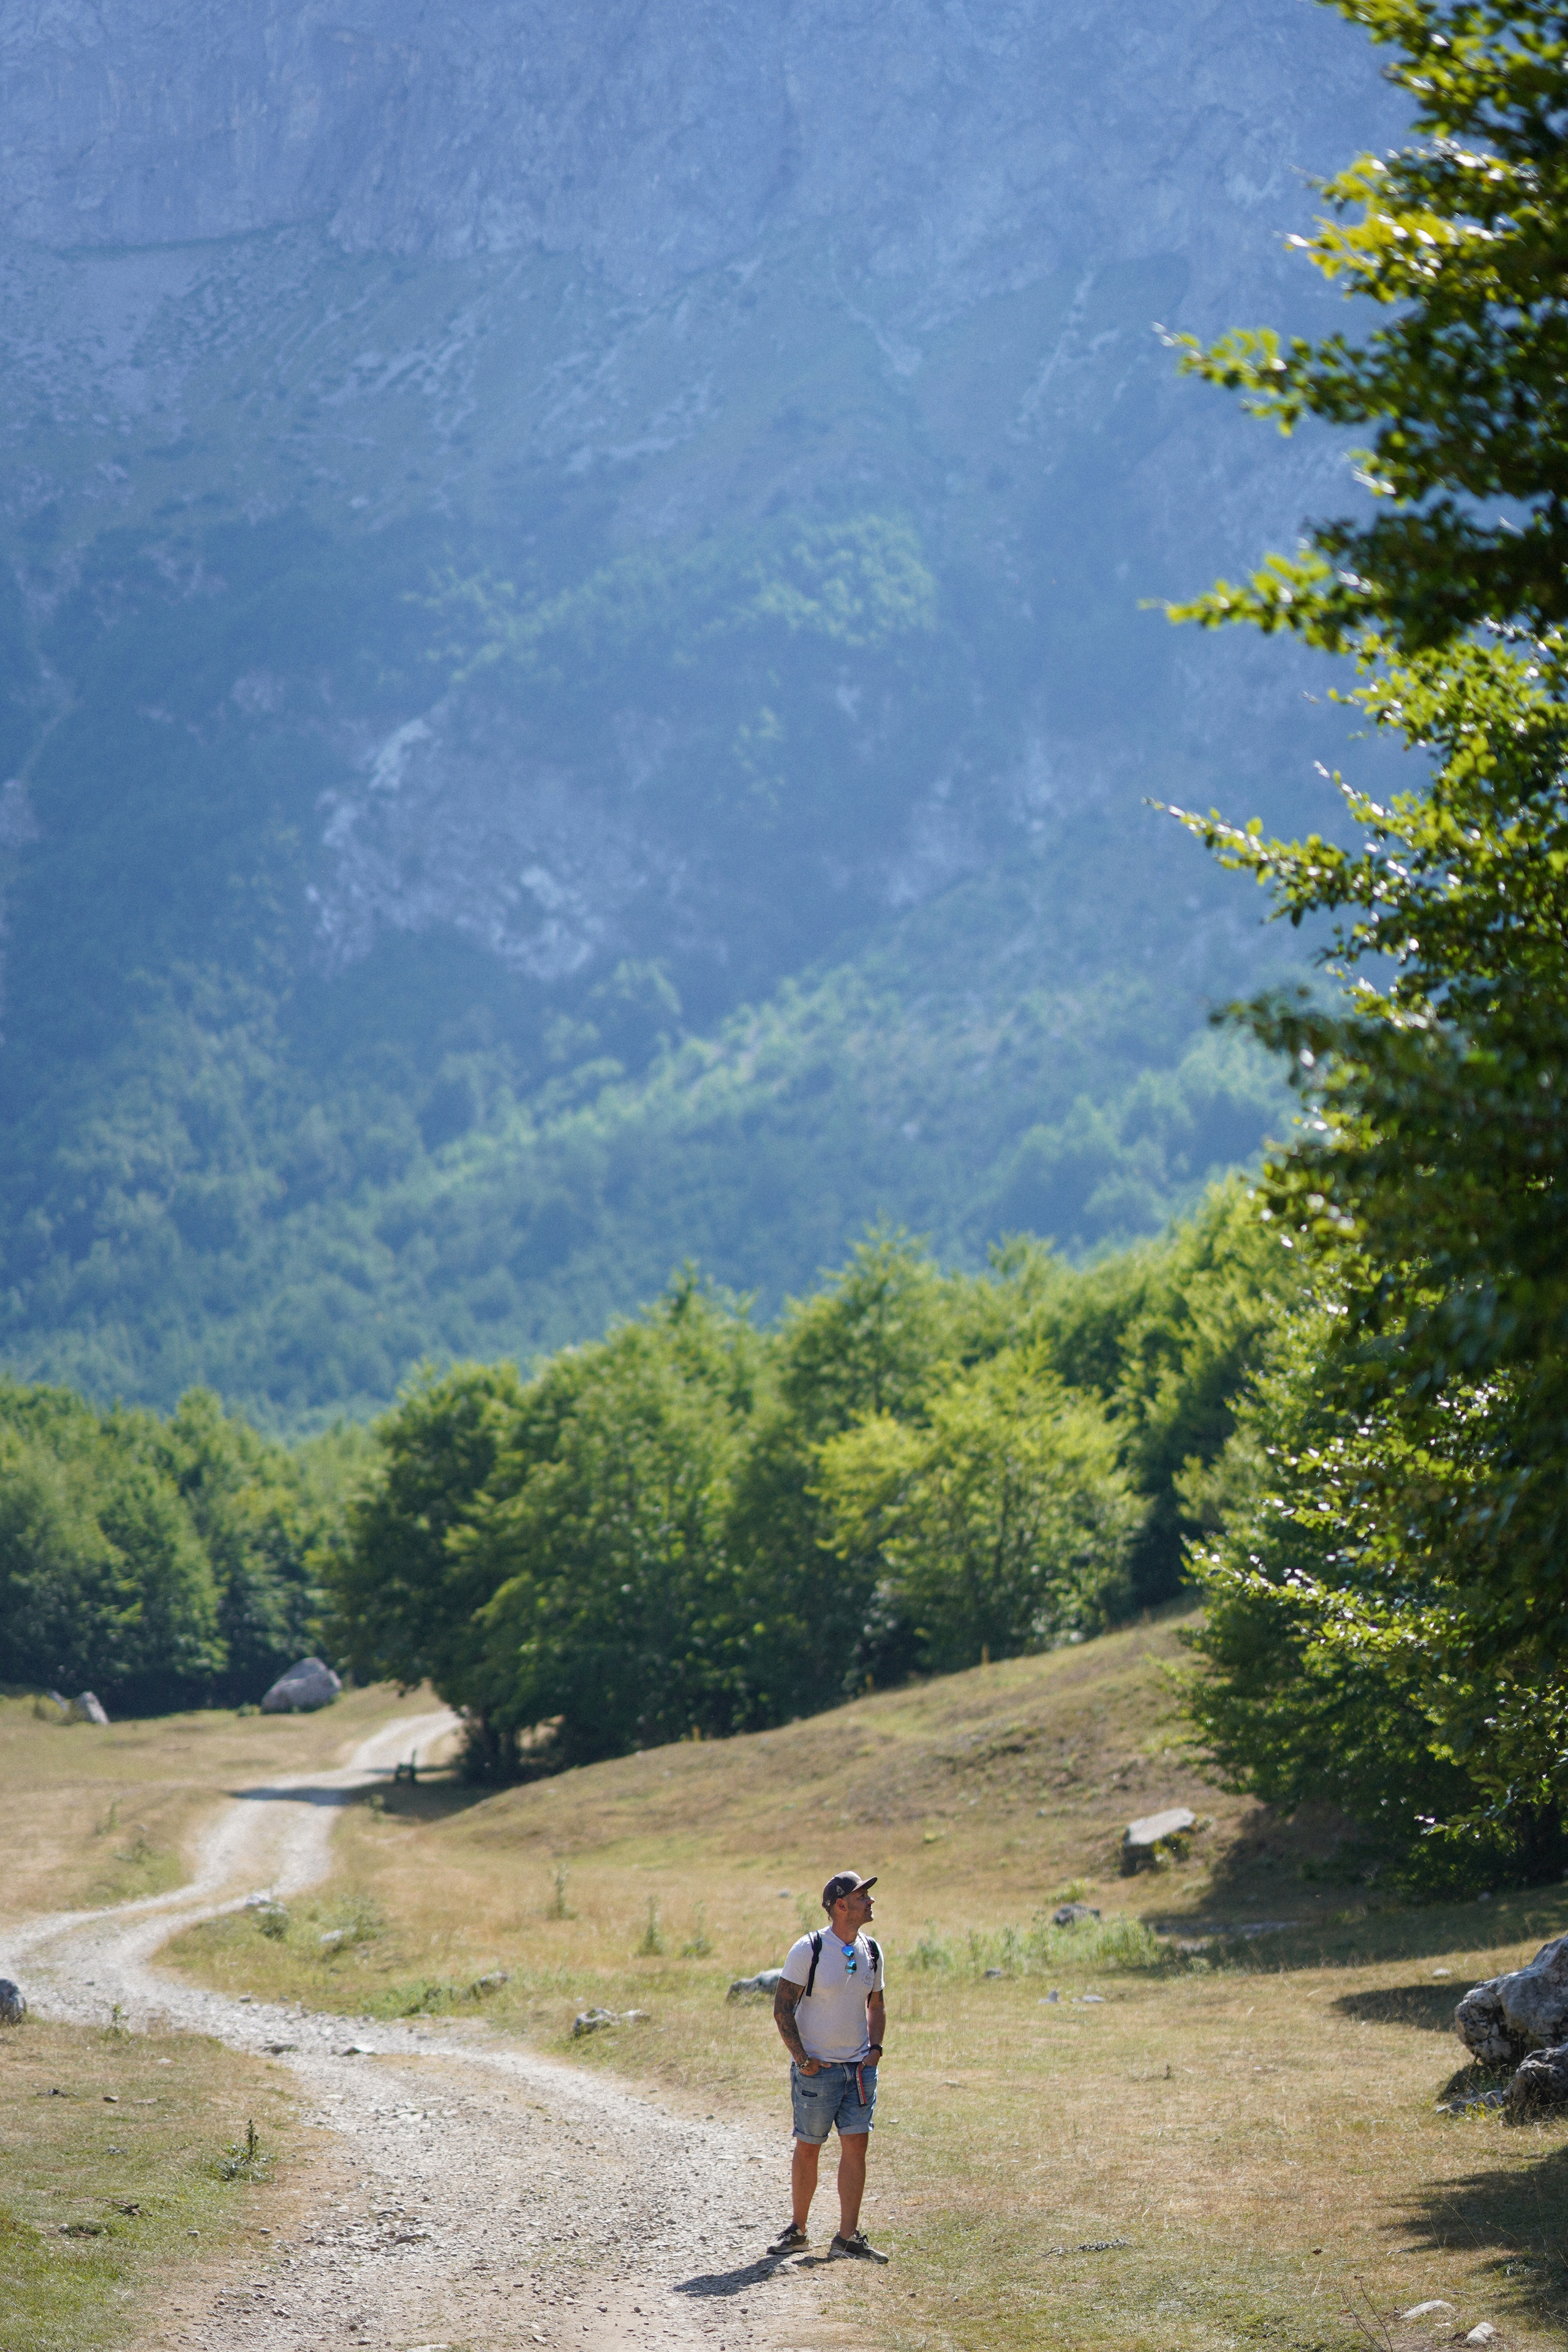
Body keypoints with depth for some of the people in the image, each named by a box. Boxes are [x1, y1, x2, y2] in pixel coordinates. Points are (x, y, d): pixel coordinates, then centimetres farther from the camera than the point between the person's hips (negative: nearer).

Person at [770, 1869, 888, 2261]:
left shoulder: (871, 1951, 6)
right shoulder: (808, 1949, -11)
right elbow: (782, 2008, -9)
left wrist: (875, 2048, 5)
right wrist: (802, 2059, -13)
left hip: (860, 2067, 4)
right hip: (817, 2068, -4)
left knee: (856, 2145, -3)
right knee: (808, 2148, 4)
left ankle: (847, 2236, 2)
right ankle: (798, 2230, 19)